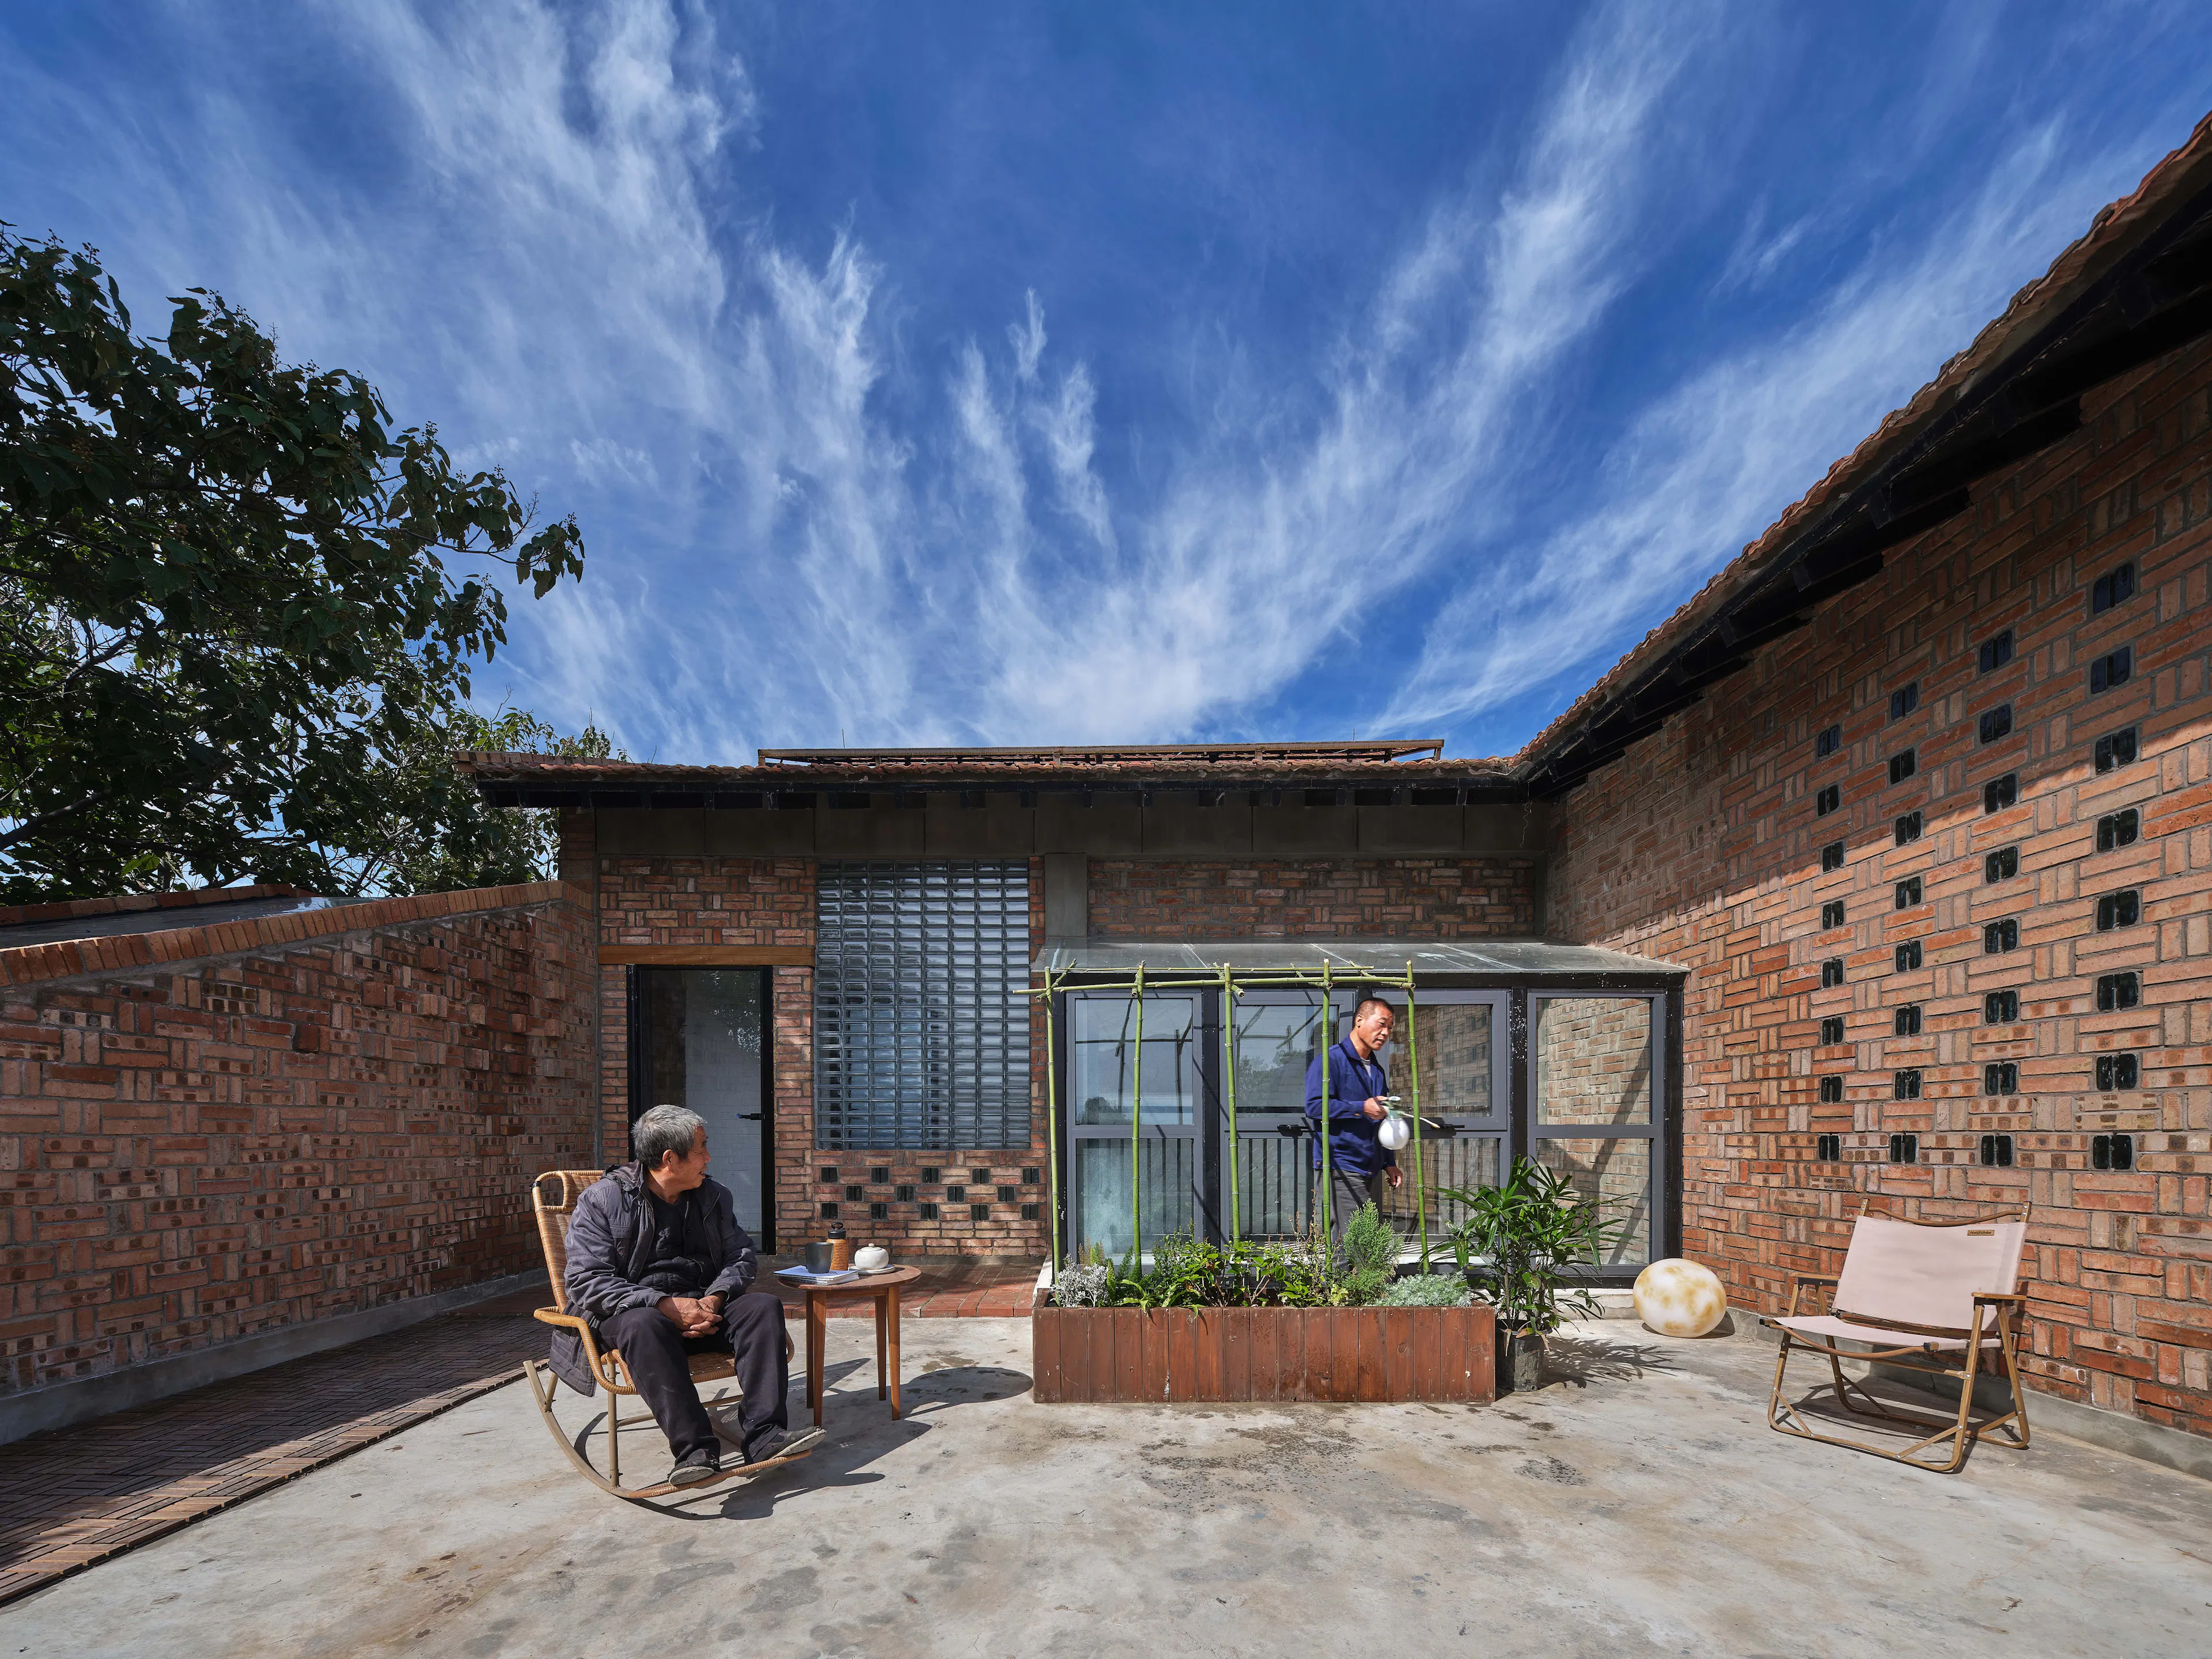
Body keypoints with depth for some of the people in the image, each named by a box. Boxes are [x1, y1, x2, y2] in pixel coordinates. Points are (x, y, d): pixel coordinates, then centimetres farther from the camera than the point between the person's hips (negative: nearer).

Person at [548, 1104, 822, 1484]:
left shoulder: (713, 1196, 13)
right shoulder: (602, 1199, -4)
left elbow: (742, 1255, 11)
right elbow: (587, 1281, -12)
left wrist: (715, 1299, -12)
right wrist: (665, 1305, -23)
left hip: (702, 1306, 4)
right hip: (631, 1310, -4)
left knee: (765, 1305, -22)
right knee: (645, 1325, -39)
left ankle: (764, 1436, -31)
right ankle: (695, 1450, -40)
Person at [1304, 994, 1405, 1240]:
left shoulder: (1377, 1070, 20)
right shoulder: (1331, 1059, -7)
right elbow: (1314, 1105, -18)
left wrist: (1390, 1163, 19)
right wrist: (1361, 1108, -20)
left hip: (1371, 1170, 9)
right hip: (1342, 1168, -9)